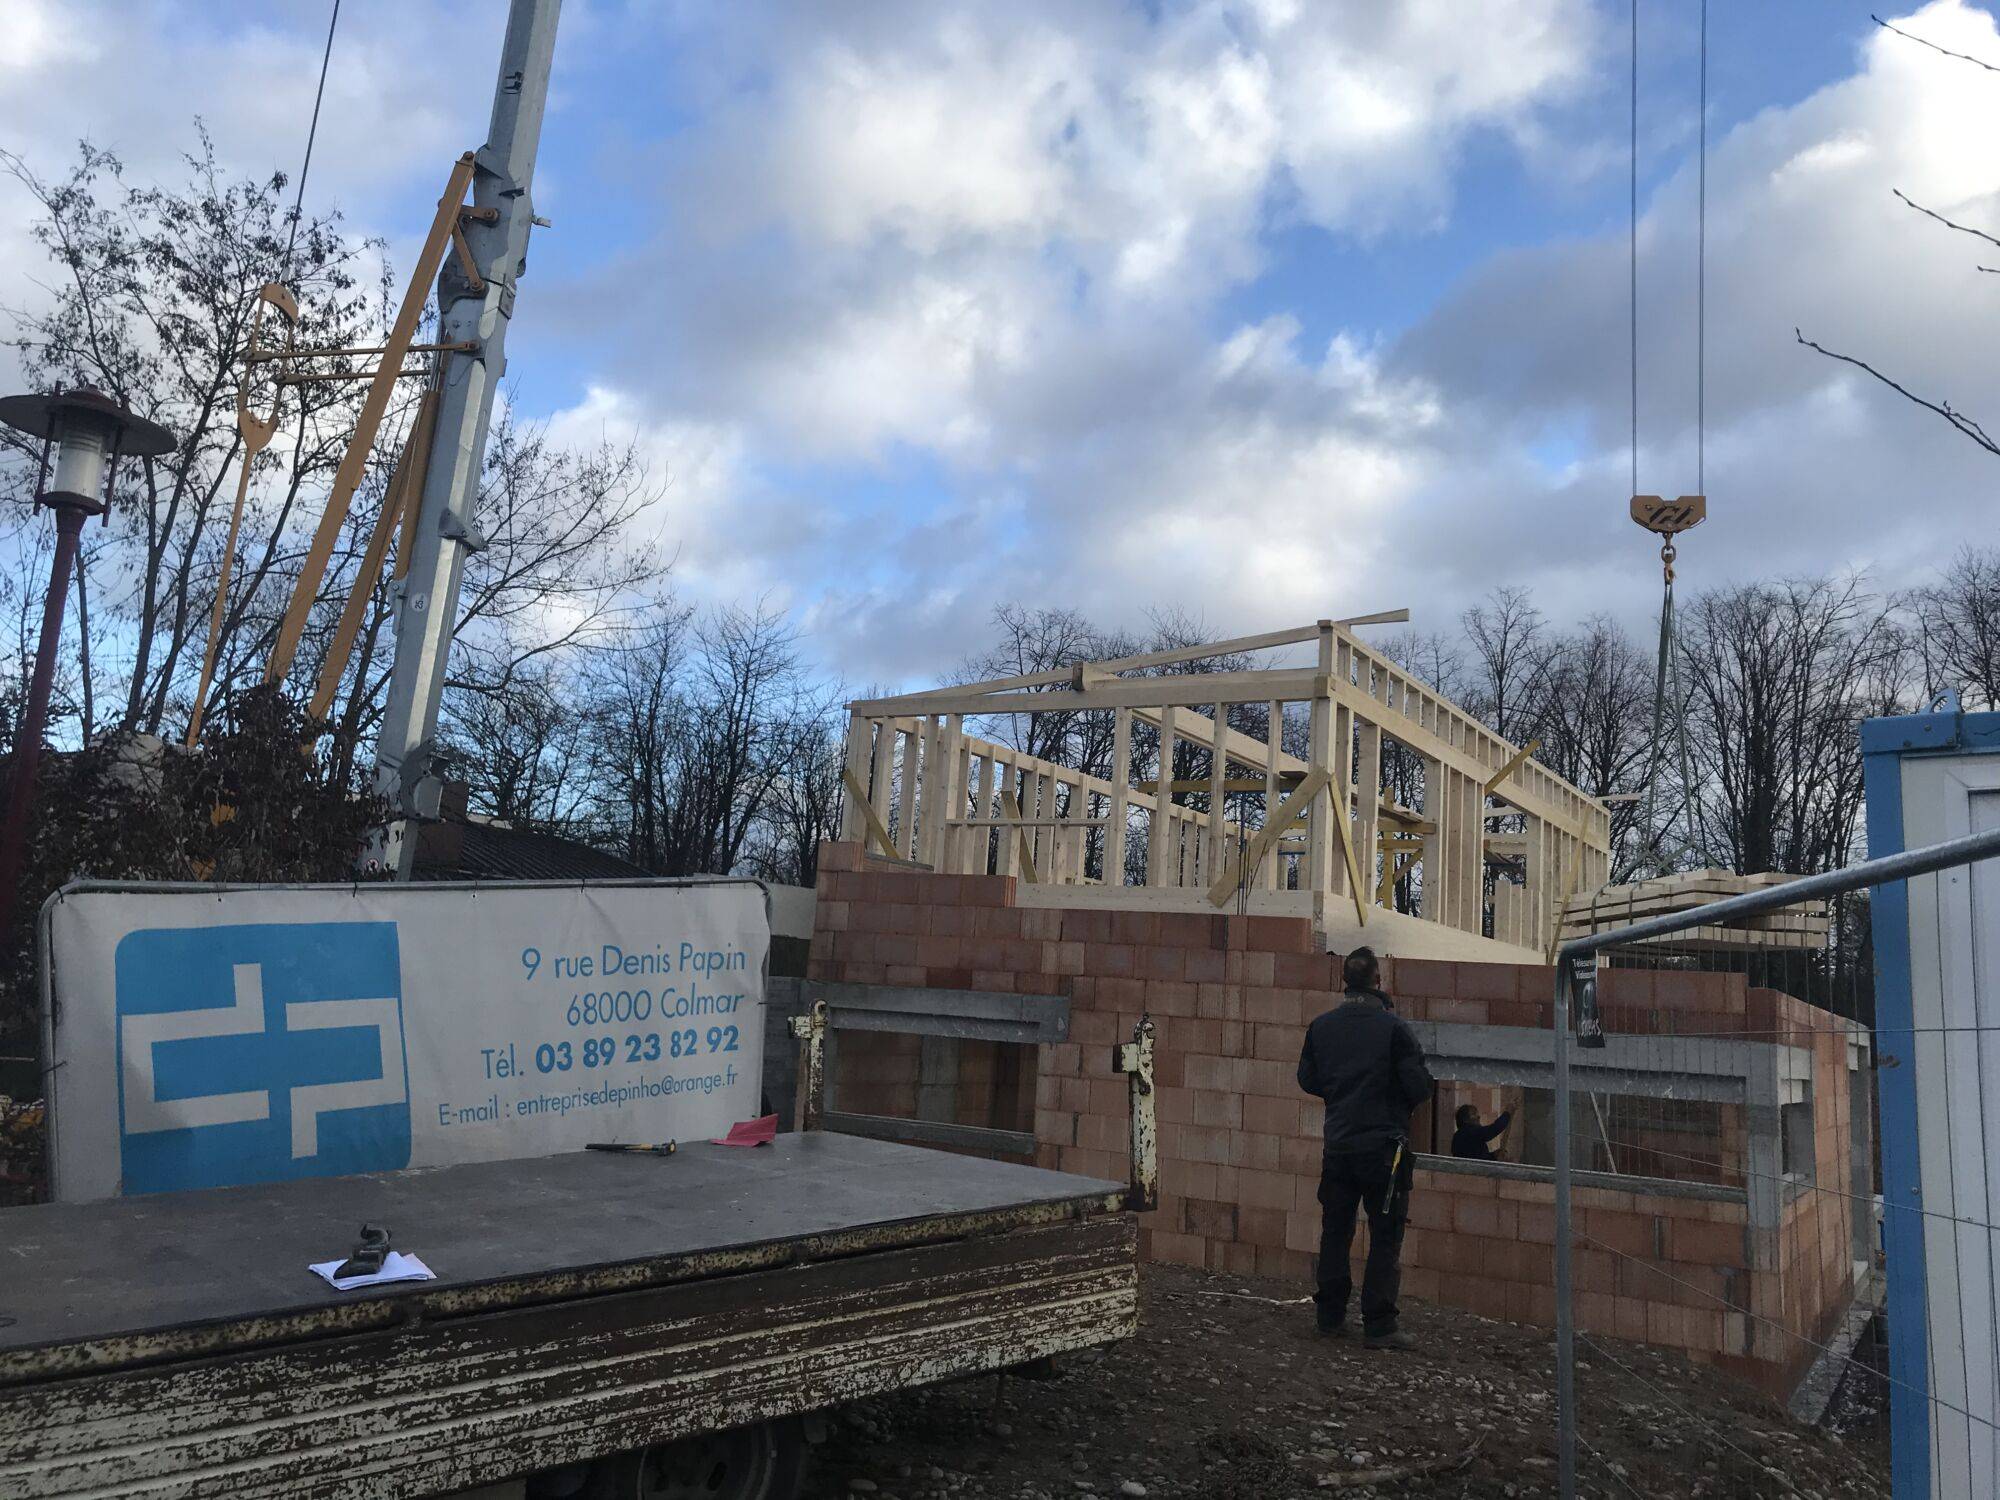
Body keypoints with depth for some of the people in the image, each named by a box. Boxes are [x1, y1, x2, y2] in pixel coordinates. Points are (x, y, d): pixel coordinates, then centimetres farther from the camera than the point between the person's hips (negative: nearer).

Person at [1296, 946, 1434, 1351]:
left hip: (1337, 1145, 5)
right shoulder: (1393, 1026, -12)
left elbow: (1307, 1080, 9)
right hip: (1384, 1145, -4)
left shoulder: (1321, 1026, 1)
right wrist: (1400, 1102, 10)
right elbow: (1420, 1085, -11)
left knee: (1335, 1231, 15)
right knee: (1385, 1237, 2)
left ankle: (1330, 1314, 22)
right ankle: (1378, 1325, 1)